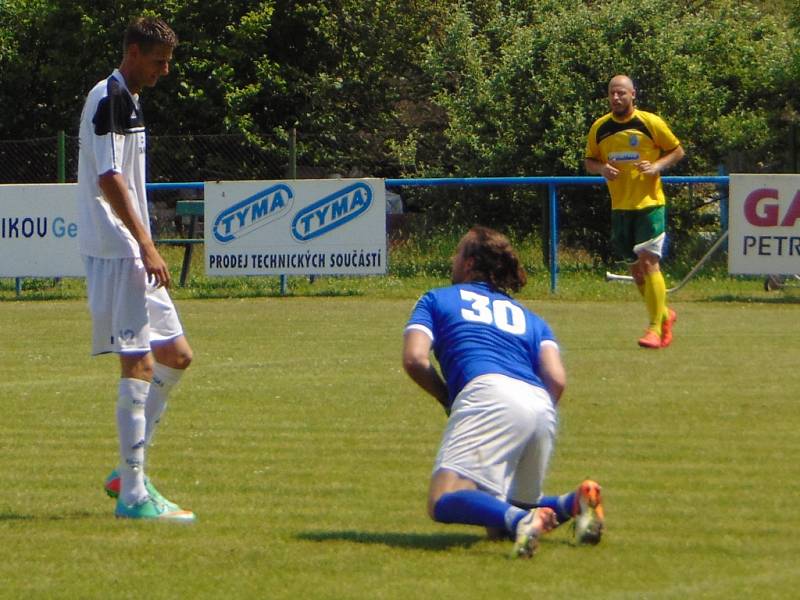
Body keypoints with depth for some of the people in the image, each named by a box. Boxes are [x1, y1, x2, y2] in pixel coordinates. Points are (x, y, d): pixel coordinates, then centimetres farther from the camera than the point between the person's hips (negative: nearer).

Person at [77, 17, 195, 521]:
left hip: (132, 253, 10)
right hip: (115, 251, -10)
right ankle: (133, 493, -12)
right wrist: (146, 244, -23)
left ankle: (130, 472, 15)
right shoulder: (110, 99, -12)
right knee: (139, 364, -12)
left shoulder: (127, 101, 20)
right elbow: (109, 178, -20)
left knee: (175, 356, 11)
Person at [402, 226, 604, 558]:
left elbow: (414, 359, 6)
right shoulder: (529, 318, 31)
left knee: (444, 503, -15)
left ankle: (519, 520, -42)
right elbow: (556, 380, 13)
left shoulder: (436, 299, 22)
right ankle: (573, 503, -8)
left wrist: (448, 400, 21)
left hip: (488, 395, -5)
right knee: (502, 512, 20)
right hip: (541, 405, 5)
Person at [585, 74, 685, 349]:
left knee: (649, 263, -14)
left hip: (649, 204, -5)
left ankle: (655, 328, -12)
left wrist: (657, 166, -14)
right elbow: (589, 161, 14)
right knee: (636, 269, 10)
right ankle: (664, 315, 31)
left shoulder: (651, 123, -5)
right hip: (620, 206, 5)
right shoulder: (600, 128, 5)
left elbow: (677, 151, 3)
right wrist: (601, 168, -9)